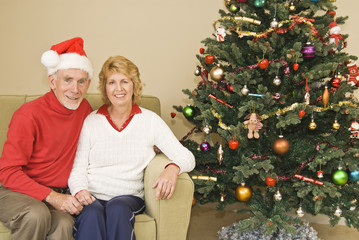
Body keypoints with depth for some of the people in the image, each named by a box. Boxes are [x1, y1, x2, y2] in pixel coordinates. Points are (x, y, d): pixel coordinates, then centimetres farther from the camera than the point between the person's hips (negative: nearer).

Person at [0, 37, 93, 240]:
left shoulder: (84, 109, 5)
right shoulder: (29, 115, -12)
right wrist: (52, 197, -21)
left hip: (56, 196, 4)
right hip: (16, 192, -3)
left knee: (64, 223, -30)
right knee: (37, 214, -36)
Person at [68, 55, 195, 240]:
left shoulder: (150, 120, 7)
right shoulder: (91, 121, 8)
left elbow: (186, 157, 1)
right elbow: (78, 168, 6)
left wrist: (173, 168, -23)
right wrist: (80, 190, -16)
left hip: (129, 197, 0)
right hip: (92, 197, 0)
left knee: (117, 209, -34)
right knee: (92, 214, -34)